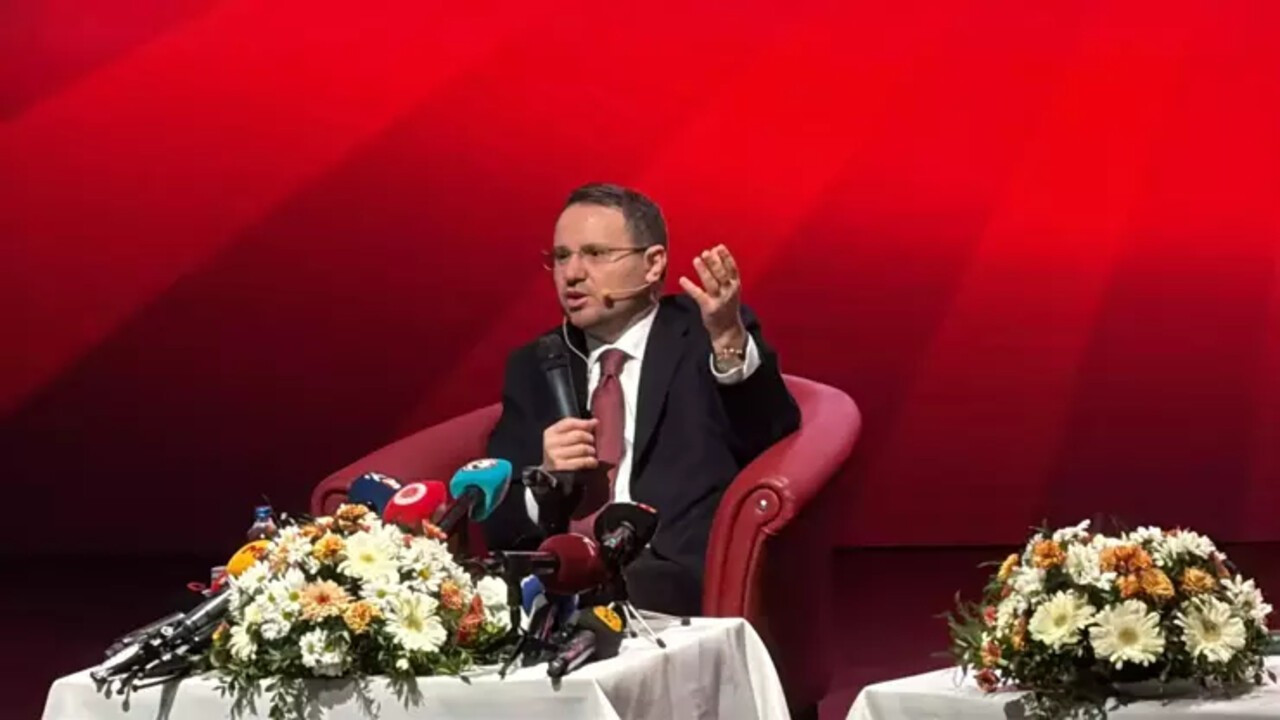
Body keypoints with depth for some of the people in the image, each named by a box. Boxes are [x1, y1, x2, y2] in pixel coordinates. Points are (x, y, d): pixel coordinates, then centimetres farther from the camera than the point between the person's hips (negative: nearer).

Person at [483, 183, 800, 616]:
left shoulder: (700, 334, 9)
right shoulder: (533, 366, 19)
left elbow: (772, 441, -6)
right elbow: (496, 521, 13)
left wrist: (729, 339, -22)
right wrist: (544, 482, -9)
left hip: (679, 575, -3)